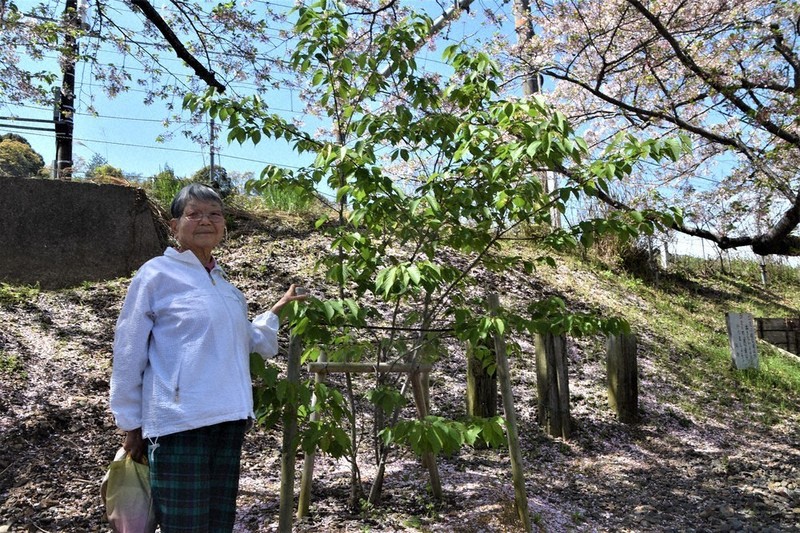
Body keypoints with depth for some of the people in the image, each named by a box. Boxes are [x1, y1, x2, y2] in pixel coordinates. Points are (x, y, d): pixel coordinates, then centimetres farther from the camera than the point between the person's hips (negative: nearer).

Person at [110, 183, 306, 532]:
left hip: (228, 422, 7)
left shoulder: (225, 286, 14)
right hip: (179, 423, -6)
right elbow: (128, 356, -3)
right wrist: (131, 424, -2)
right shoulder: (156, 274, -5)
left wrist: (278, 309, 17)